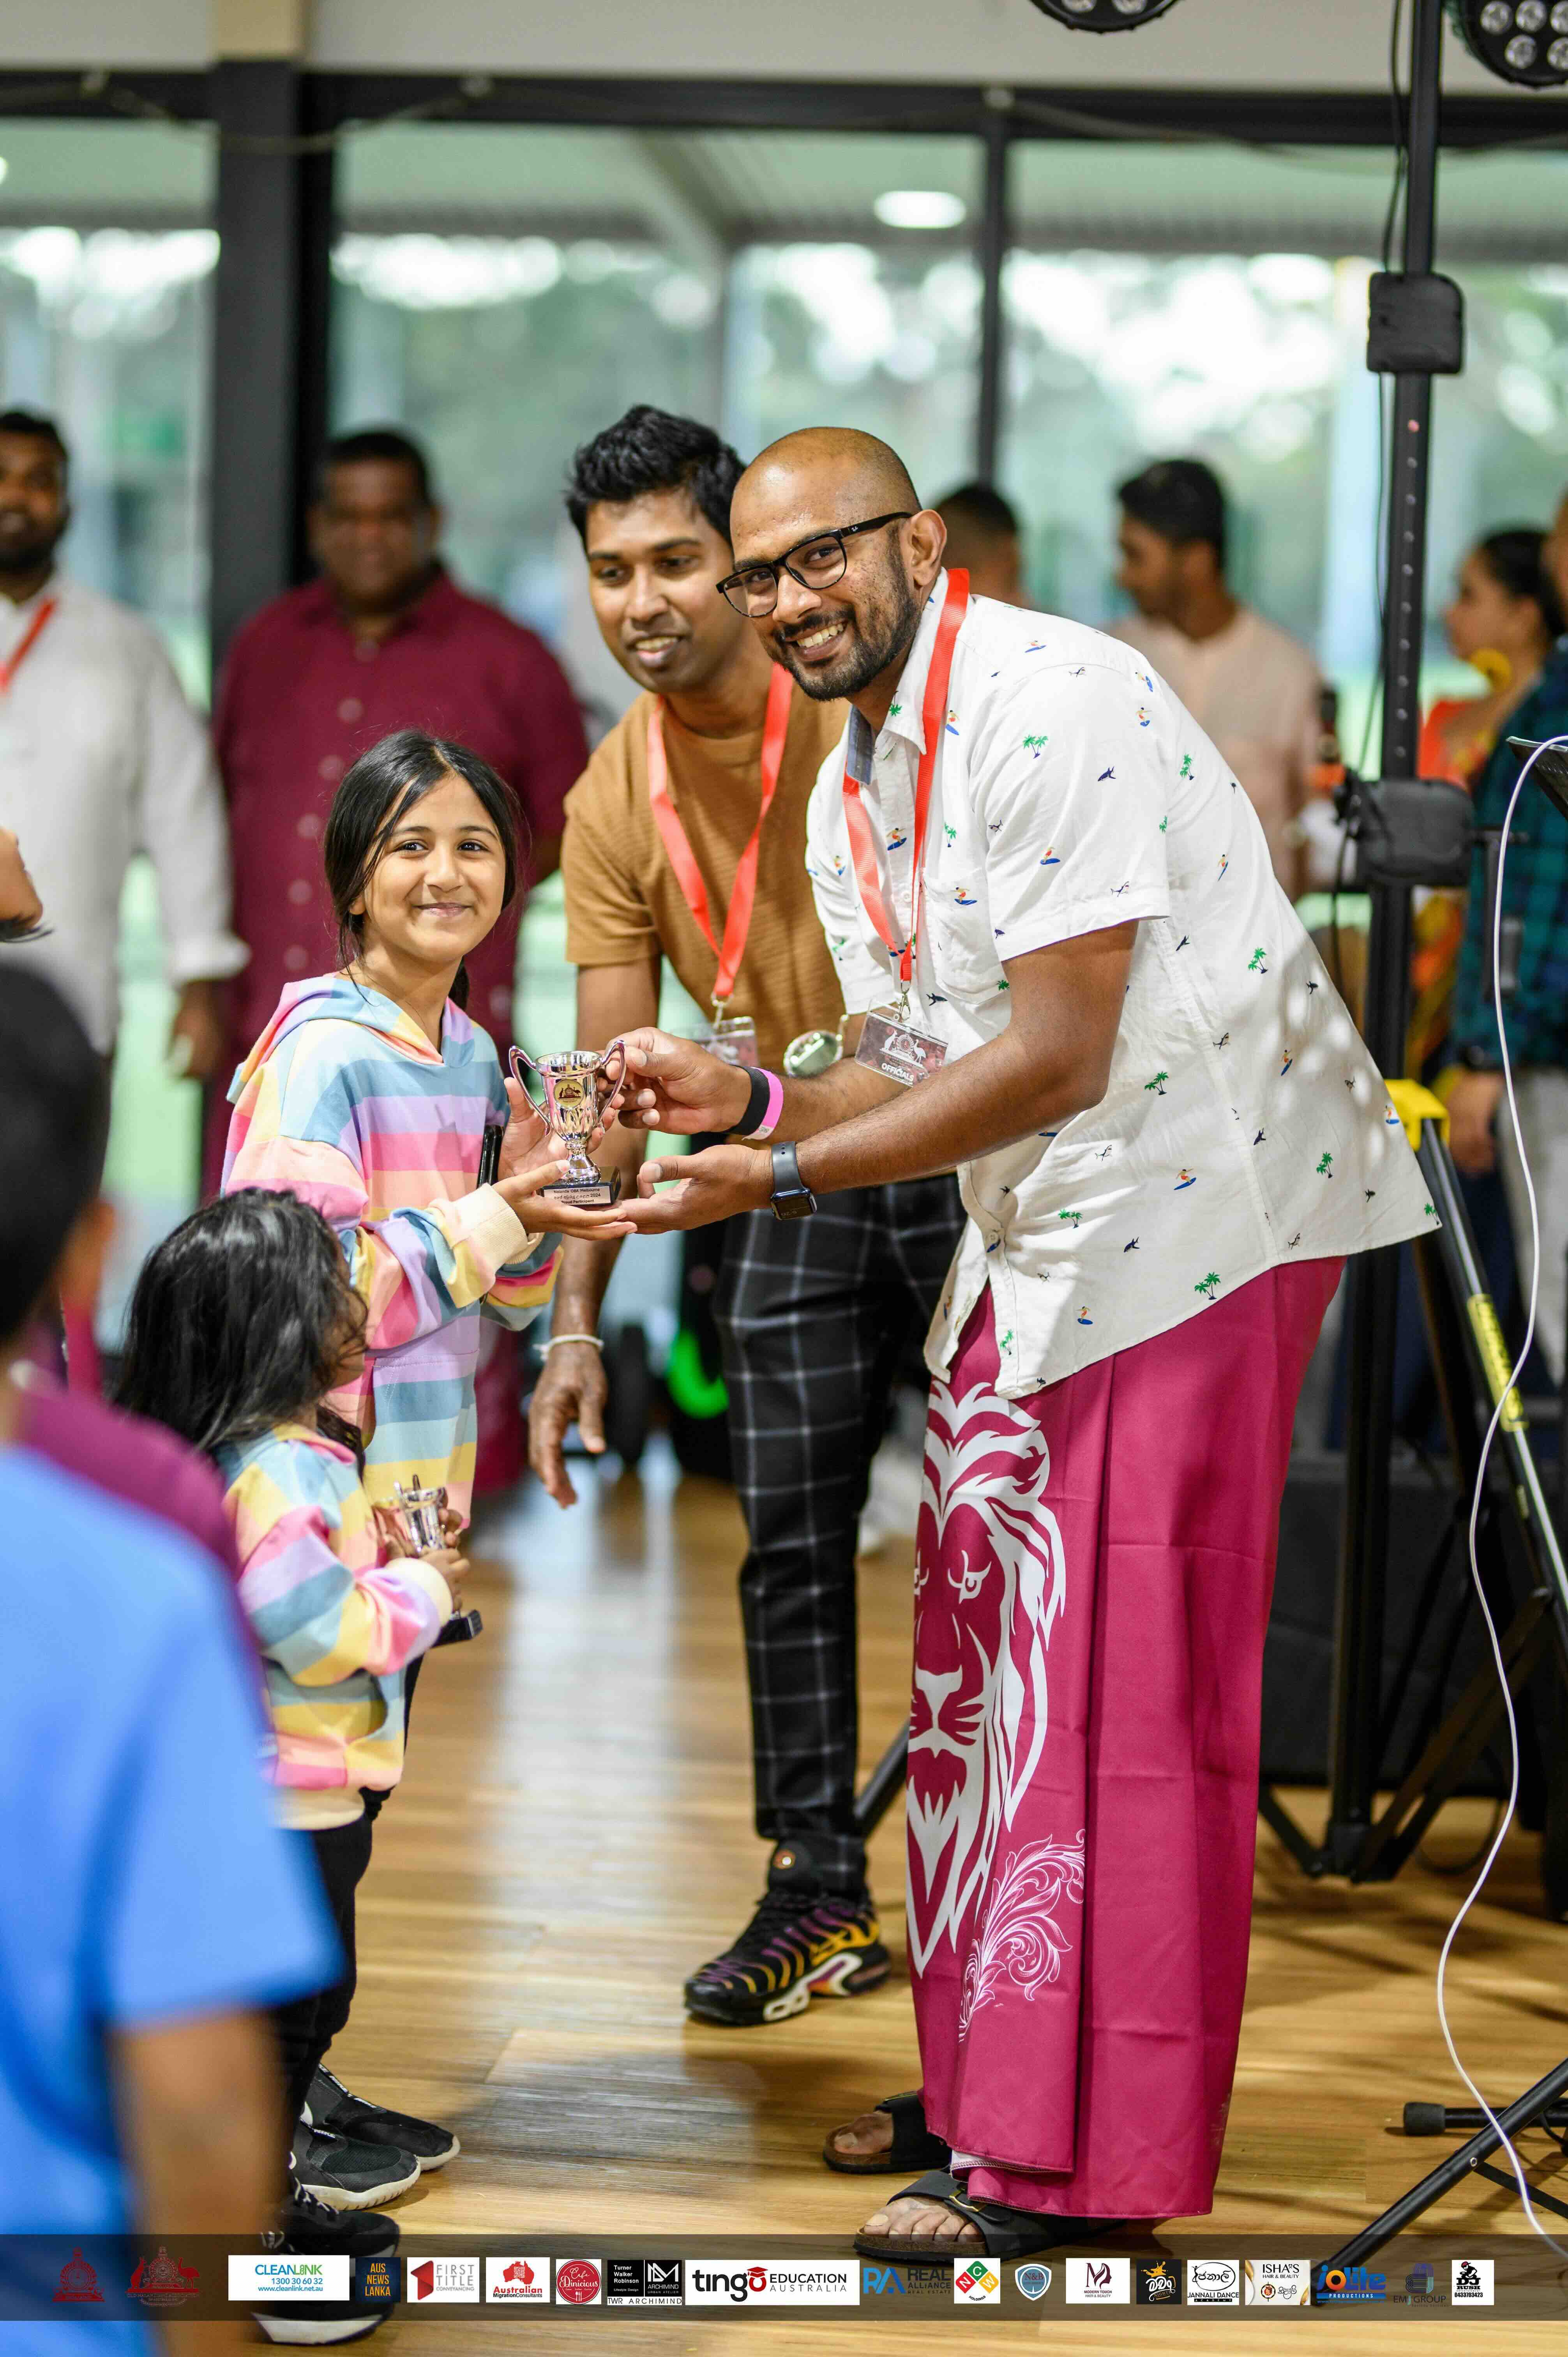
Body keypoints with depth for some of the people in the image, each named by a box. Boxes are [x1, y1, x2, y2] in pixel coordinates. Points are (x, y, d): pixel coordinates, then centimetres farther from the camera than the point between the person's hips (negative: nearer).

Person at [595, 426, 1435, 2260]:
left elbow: (1058, 1059, -23)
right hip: (1029, 1234, 9)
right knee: (981, 1658, 12)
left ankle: (1079, 2158, 0)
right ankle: (988, 2078, 24)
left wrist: (775, 1179, -21)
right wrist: (749, 1099, -8)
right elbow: (915, 1073, 12)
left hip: (1197, 1207, -9)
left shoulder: (1052, 706, -19)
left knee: (1114, 1685, -7)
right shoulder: (844, 800, 11)